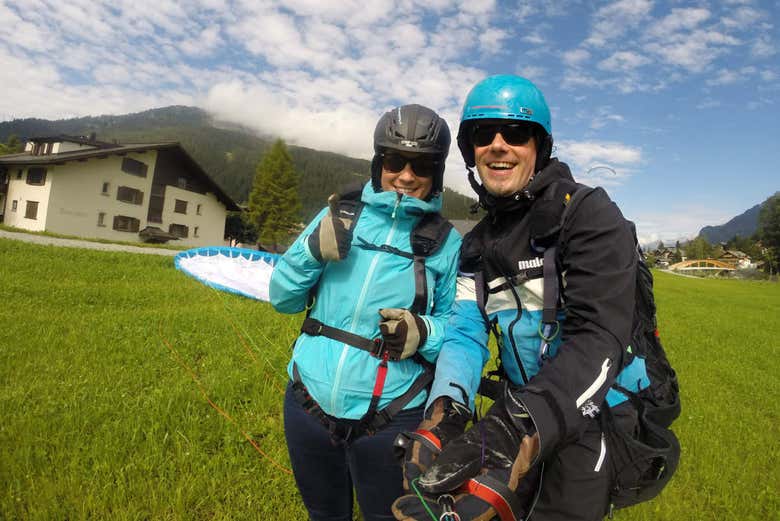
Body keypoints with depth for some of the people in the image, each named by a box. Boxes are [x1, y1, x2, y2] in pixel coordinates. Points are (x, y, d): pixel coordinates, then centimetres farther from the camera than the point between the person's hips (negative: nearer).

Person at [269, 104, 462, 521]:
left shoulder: (446, 242, -6)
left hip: (390, 421, -3)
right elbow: (283, 299, 2)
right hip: (308, 404, 3)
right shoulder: (339, 216, -1)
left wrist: (424, 333, -23)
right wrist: (313, 250, -16)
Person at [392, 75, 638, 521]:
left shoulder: (590, 213, -14)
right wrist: (444, 413, -25)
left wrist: (514, 431, -38)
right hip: (523, 411, 5)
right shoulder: (479, 244, 5)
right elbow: (467, 331, -5)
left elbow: (598, 339, -25)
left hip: (591, 420, -4)